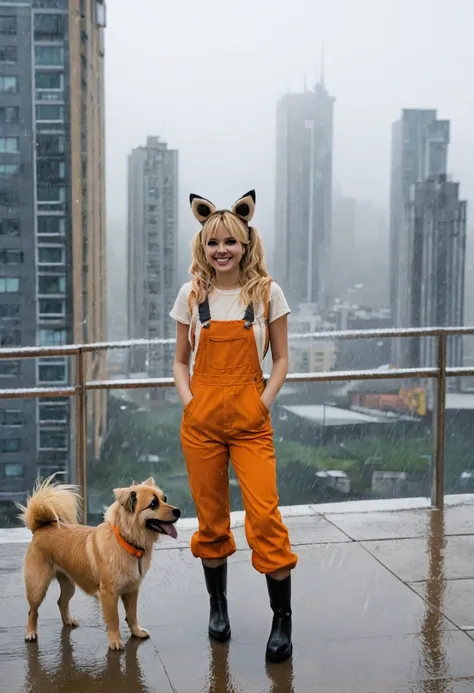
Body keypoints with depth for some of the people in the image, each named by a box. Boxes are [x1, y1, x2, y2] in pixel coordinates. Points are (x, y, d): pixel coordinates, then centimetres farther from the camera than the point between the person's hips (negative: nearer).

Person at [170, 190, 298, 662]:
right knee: (211, 519, 9)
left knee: (264, 517, -10)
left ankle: (282, 620, 3)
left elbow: (280, 359, 6)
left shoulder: (267, 293, 1)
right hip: (201, 420, 2)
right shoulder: (192, 295, 5)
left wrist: (265, 401, -7)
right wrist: (187, 399, -4)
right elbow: (180, 360, 12)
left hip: (251, 421, -2)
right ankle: (218, 606, 29)